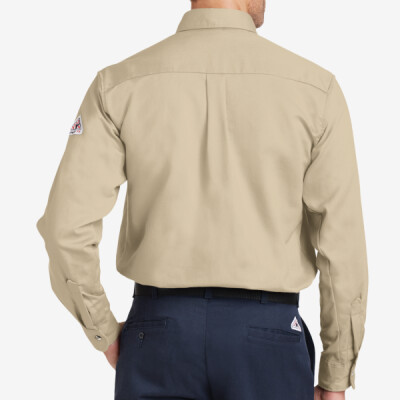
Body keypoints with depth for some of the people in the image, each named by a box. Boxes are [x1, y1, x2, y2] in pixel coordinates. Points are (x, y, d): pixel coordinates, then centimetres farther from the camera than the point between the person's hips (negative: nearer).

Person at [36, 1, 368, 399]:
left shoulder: (118, 85, -6)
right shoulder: (316, 89, -8)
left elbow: (67, 224, -11)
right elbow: (343, 243, -7)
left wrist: (103, 331, 5)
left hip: (162, 329, 1)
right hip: (266, 335, -1)